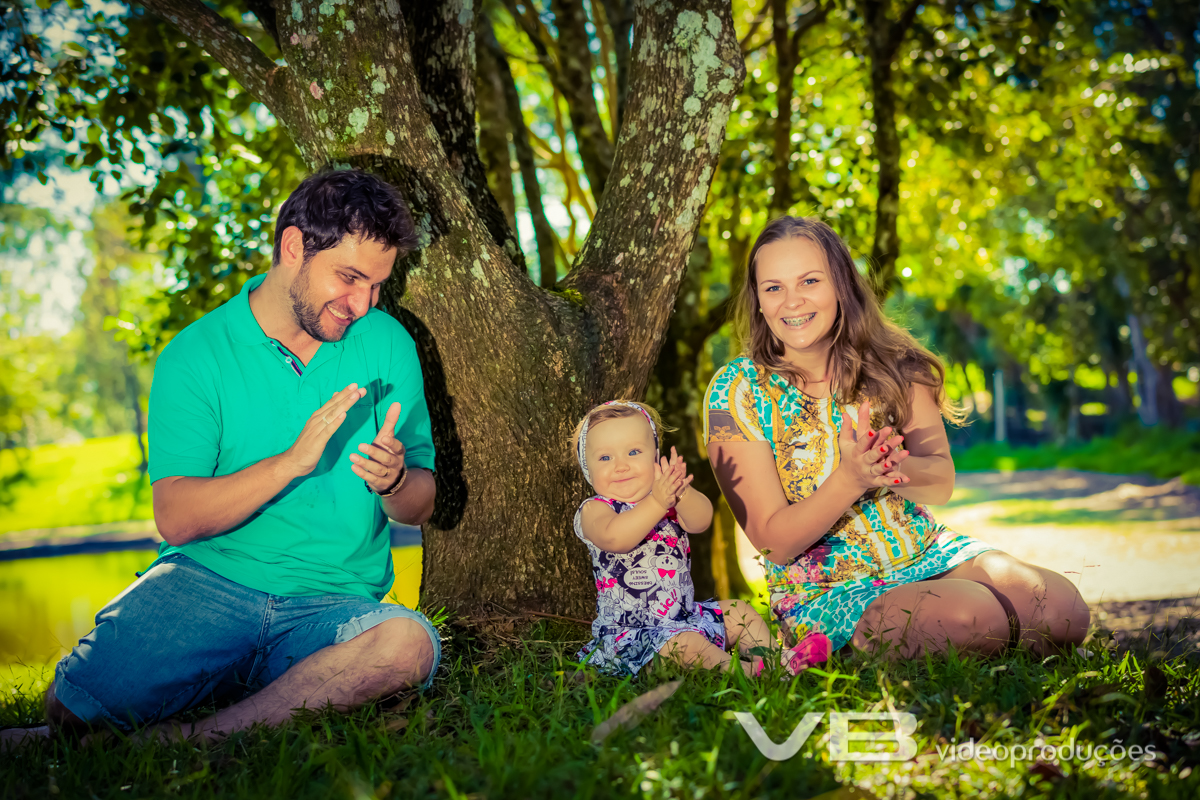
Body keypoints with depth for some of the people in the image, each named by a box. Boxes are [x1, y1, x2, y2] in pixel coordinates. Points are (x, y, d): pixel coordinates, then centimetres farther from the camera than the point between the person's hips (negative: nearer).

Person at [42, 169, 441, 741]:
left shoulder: (387, 344, 7)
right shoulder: (196, 355, 1)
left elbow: (420, 507, 11)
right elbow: (175, 518, -9)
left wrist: (394, 480, -14)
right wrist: (292, 462, -22)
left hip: (330, 603, 2)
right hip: (204, 582, -2)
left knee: (409, 641, -32)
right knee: (74, 707, -26)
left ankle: (200, 739, -23)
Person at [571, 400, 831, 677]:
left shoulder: (668, 500, 6)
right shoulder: (594, 510, -9)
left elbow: (701, 520, -16)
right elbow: (614, 538, -33)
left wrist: (680, 492, -38)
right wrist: (656, 502, -42)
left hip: (685, 614, 7)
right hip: (632, 630, -7)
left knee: (739, 612, 9)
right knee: (686, 644, -30)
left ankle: (774, 661, 0)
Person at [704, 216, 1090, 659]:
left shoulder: (891, 364, -2)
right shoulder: (736, 392, -12)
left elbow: (941, 482, -6)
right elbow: (775, 543, -13)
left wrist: (887, 466, -30)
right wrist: (850, 479, -31)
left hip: (926, 554, 4)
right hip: (824, 590, -3)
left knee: (1063, 608, -20)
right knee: (972, 615, -30)